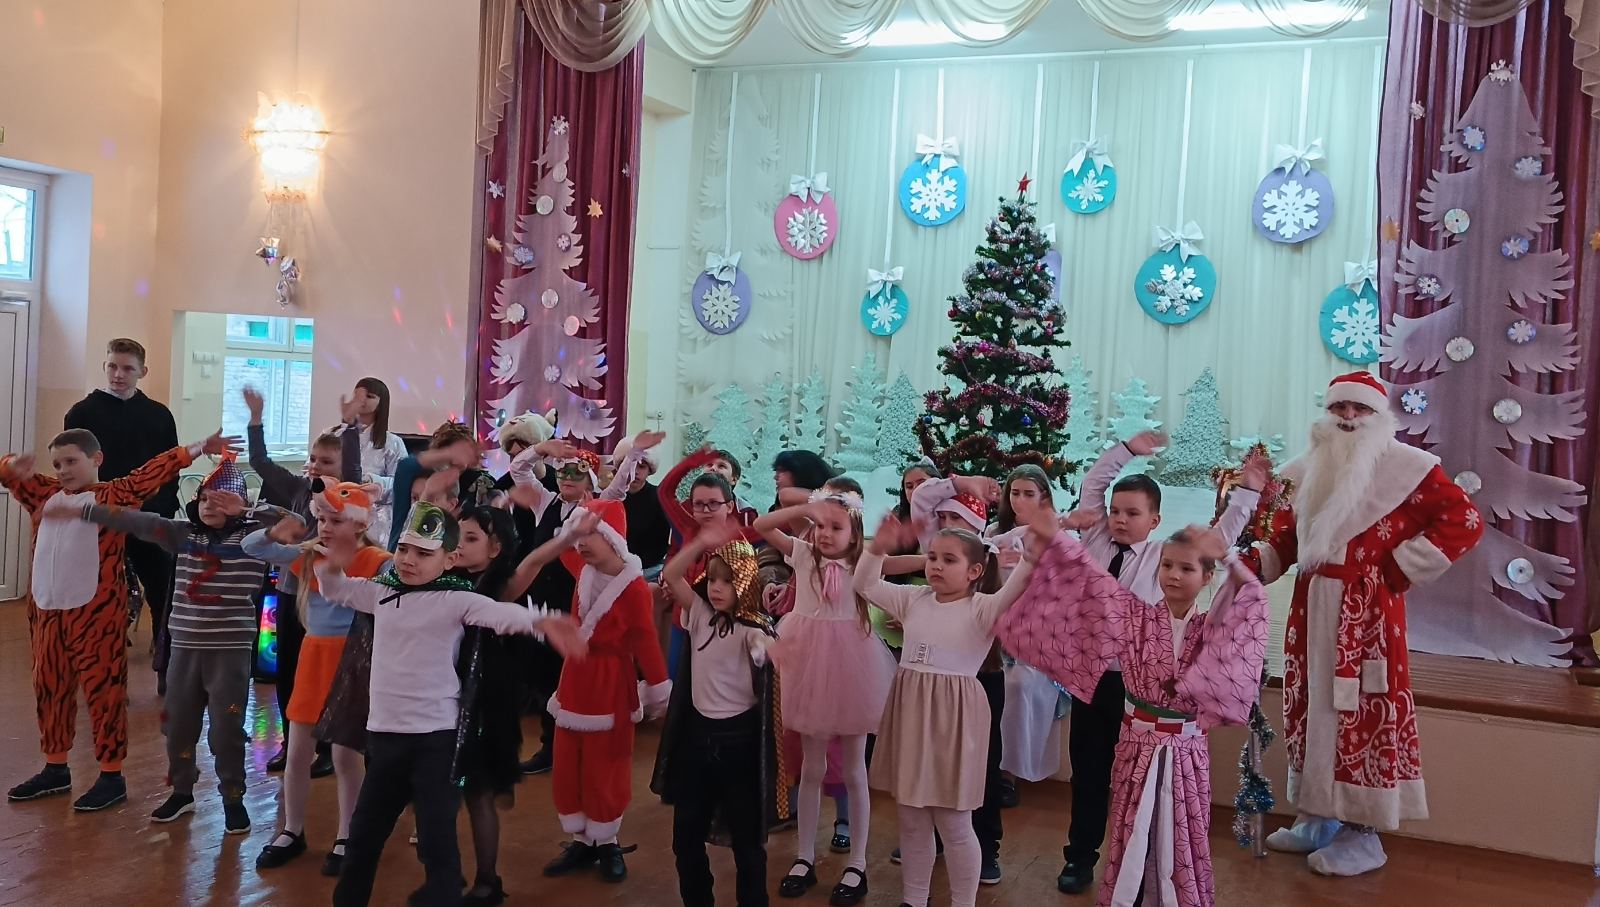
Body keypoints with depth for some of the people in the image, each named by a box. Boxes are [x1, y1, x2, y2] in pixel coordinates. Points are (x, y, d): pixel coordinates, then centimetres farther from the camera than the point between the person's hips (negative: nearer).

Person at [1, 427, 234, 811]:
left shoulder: (114, 495, -5)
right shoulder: (44, 495, 12)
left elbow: (152, 473, -14)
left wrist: (198, 449, -24)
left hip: (95, 612, -7)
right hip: (45, 609, 7)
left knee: (103, 689, -1)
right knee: (49, 688, 17)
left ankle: (111, 776, 7)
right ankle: (55, 769, 31)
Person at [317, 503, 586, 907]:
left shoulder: (456, 599, -11)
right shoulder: (383, 591, 8)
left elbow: (498, 613, -28)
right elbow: (335, 589, 23)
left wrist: (540, 621, -48)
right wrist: (334, 565, 0)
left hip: (435, 737, -6)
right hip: (384, 732, 6)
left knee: (437, 839, -3)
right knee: (364, 833, 20)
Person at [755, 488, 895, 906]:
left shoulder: (861, 566, -5)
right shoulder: (803, 555, -1)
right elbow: (762, 525, -9)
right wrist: (807, 508, -17)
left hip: (849, 669, -2)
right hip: (811, 667, 2)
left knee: (853, 770, 9)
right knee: (811, 768, 14)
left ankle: (857, 864, 20)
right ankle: (804, 857, 26)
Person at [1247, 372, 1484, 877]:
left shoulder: (1405, 466, -5)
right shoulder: (1307, 470, 13)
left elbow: (1464, 522, -10)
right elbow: (1285, 536, 13)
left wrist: (1399, 569, -12)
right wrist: (1256, 562, -7)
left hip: (1367, 609, -6)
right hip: (1311, 605, 7)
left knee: (1363, 711, -5)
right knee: (1312, 705, 12)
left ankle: (1363, 834, 6)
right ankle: (1318, 818, 24)